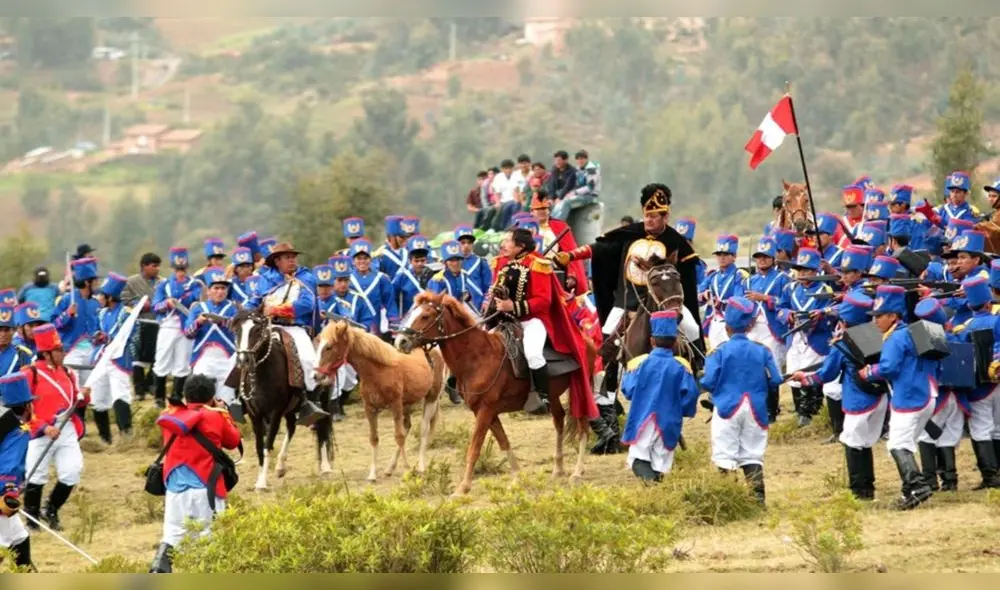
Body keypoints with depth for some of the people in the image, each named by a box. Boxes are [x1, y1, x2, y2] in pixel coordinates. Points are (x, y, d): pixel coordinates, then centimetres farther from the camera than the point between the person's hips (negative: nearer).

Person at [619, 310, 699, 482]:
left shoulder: (639, 363, -6)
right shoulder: (681, 367, -3)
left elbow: (628, 390, -5)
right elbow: (691, 393, -6)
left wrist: (625, 375, 16)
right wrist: (685, 411, 13)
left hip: (642, 421, -1)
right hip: (668, 424, 1)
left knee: (638, 457, 0)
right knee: (661, 460, 10)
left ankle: (647, 476, -29)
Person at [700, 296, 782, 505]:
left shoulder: (719, 351, -6)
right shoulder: (762, 351, 2)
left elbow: (708, 382, -10)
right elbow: (775, 380, 4)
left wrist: (702, 380, 13)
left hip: (727, 409, -3)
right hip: (755, 410, 3)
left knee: (725, 456, 0)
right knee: (753, 455, 8)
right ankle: (757, 498, 0)